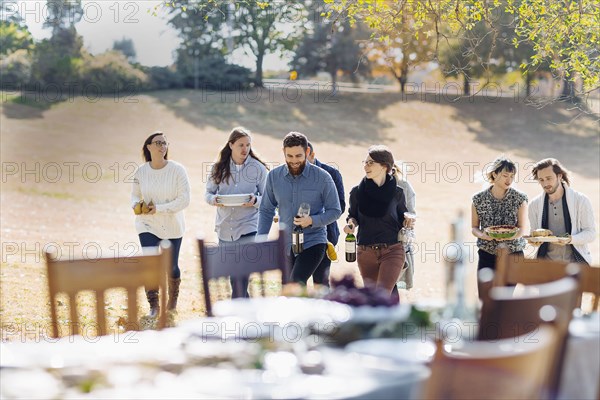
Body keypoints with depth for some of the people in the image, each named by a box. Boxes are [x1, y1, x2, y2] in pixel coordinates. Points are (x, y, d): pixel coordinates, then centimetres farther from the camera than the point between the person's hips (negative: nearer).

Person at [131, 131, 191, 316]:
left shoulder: (177, 170, -11)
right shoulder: (141, 172, -3)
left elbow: (184, 200, -14)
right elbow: (135, 194, 12)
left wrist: (159, 208, -20)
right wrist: (136, 204, -12)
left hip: (172, 226, -1)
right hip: (147, 225, 1)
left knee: (171, 266, 9)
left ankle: (173, 298, 37)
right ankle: (153, 306, 0)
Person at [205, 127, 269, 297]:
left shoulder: (258, 168, -3)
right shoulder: (219, 168, 4)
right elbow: (208, 192, 9)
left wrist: (255, 201, -21)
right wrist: (214, 199, -14)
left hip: (248, 227, -4)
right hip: (225, 229, 4)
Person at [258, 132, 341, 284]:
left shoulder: (322, 177, -7)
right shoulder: (274, 176, 2)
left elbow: (335, 211, -2)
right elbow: (266, 210, 8)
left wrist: (312, 220, -20)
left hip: (313, 243, -4)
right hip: (285, 245, 4)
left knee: (296, 284, -24)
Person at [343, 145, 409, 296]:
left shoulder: (397, 193, -2)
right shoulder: (357, 192, 1)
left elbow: (402, 219, 11)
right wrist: (351, 223, -8)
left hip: (392, 251, -3)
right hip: (365, 252, 3)